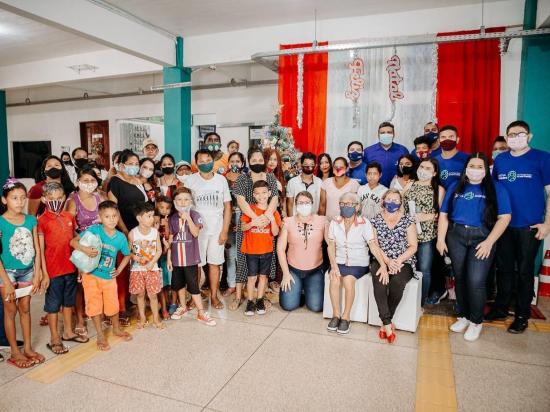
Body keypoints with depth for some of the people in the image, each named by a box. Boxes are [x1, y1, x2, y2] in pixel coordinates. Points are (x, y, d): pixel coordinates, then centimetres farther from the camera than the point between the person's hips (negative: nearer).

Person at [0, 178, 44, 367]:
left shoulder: (31, 220, -2)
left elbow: (37, 249, 1)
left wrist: (37, 275, -1)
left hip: (27, 271, 3)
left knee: (25, 309, 14)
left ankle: (28, 348, 27)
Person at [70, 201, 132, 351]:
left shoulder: (121, 237, -7)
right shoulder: (94, 230, -16)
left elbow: (127, 255, 9)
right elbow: (73, 241, -15)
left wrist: (119, 270, 1)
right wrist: (85, 249, -33)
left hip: (109, 277, 2)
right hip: (91, 274, -2)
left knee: (112, 305, 11)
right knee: (95, 305, 7)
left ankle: (116, 329, 38)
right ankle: (100, 335, 25)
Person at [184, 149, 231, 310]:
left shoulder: (221, 180, 2)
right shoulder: (190, 180, -2)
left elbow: (227, 206, 3)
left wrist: (225, 230, -2)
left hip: (217, 229, 1)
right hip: (197, 228, -1)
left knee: (214, 263, 7)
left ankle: (214, 296, 19)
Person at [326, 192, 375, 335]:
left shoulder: (364, 223, -9)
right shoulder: (334, 222, 1)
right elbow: (331, 246, 0)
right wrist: (334, 265, -13)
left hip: (359, 263, -2)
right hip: (340, 261, 2)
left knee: (348, 280, -30)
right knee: (334, 279, -27)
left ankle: (346, 317, -11)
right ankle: (336, 315, -7)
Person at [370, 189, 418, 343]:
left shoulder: (407, 220, 6)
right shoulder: (376, 220, 9)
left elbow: (413, 246, 0)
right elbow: (374, 245, 1)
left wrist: (397, 261, -14)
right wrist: (386, 262, -15)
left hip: (403, 262, -1)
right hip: (381, 261, 1)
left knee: (397, 281, -33)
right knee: (379, 279, -32)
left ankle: (385, 323, -16)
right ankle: (388, 323, -27)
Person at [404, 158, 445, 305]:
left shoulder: (439, 190, 4)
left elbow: (442, 213, 2)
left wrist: (427, 216, -14)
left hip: (427, 235, -2)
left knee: (424, 270, 2)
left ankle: (421, 301, 19)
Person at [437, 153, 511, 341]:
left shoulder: (496, 189, 5)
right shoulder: (455, 187, 12)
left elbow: (504, 217, -3)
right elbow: (444, 214, 8)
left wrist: (489, 242, -12)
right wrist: (440, 239, -1)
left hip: (481, 238, -3)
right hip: (456, 236, 3)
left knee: (475, 281, -11)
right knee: (460, 278, 8)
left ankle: (476, 322, 9)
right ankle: (463, 316, 25)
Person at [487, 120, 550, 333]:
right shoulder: (499, 160, 7)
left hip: (530, 226, -3)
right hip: (503, 224, 3)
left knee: (525, 270, 7)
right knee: (504, 268, 13)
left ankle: (522, 316, 20)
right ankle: (500, 308, 26)